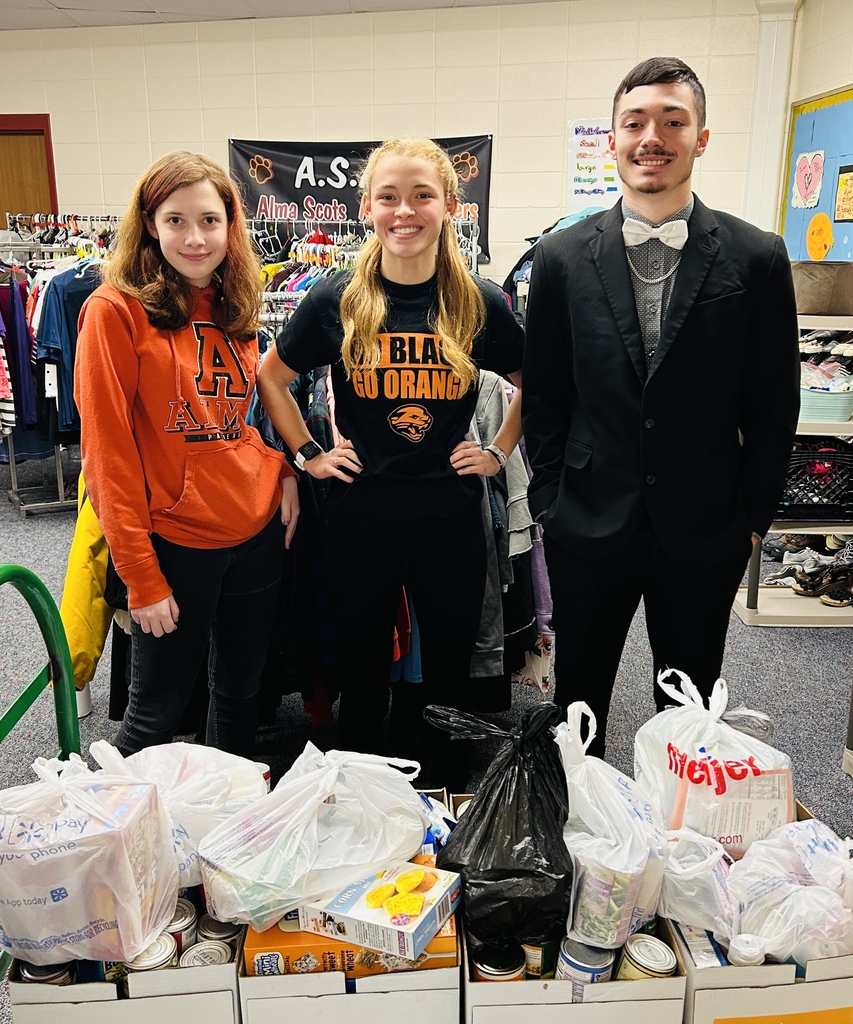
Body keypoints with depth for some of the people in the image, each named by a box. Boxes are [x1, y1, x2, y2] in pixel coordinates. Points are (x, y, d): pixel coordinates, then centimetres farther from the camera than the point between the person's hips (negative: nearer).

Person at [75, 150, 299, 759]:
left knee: (242, 694, 20)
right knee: (157, 714, 9)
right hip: (175, 541, -5)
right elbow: (108, 452, -13)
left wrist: (283, 470, 0)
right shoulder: (117, 310, -11)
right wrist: (141, 575, -15)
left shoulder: (234, 309, 7)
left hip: (259, 529, 6)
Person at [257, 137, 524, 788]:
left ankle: (451, 797, 38)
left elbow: (533, 384, 12)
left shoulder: (481, 304, -3)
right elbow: (272, 378, 10)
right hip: (361, 518, 0)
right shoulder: (335, 302, -4)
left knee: (449, 669, 15)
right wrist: (307, 454, 3)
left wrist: (500, 450, 4)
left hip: (451, 517, 1)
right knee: (361, 667, 15)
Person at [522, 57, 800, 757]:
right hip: (590, 528, 1)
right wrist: (551, 500, 2)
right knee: (579, 700, 16)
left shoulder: (757, 259, -4)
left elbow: (773, 405, 1)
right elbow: (543, 394, 4)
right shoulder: (561, 258, -1)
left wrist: (753, 516, 1)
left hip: (704, 535, 0)